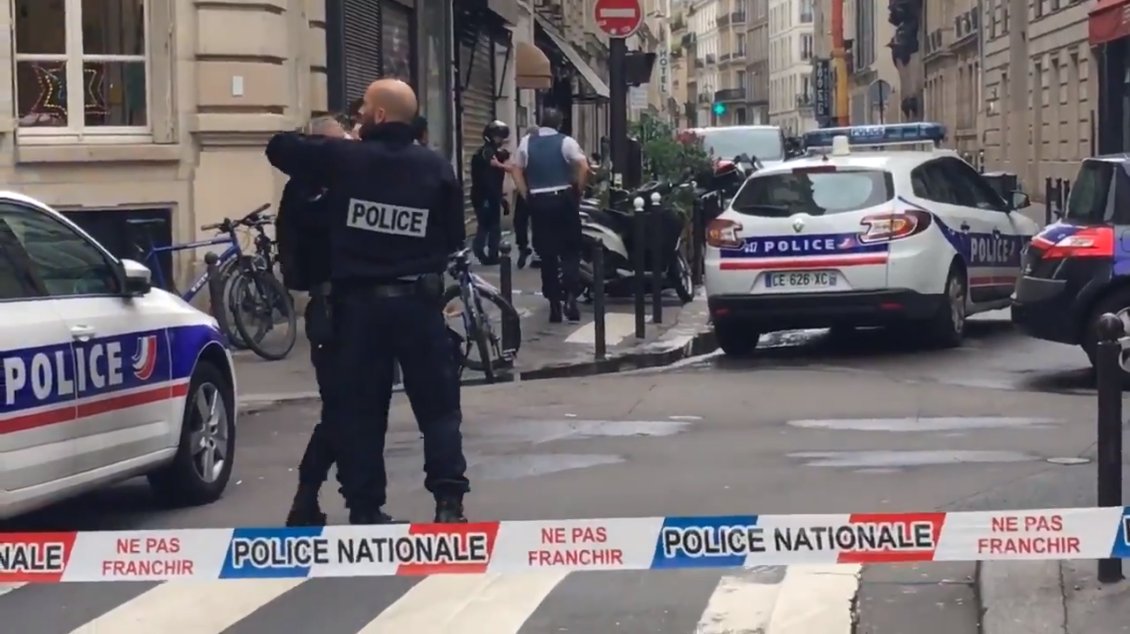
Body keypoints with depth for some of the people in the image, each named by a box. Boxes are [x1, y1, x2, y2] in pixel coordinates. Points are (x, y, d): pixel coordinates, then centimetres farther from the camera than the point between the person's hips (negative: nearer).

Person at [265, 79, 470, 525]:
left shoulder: (344, 158, -6)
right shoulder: (436, 168, 0)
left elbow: (279, 148, 6)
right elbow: (455, 238, 5)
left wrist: (327, 143, 21)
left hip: (359, 302, -1)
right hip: (418, 300, 1)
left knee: (358, 409, 7)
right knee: (438, 404, 8)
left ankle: (365, 508, 7)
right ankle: (449, 500, -2)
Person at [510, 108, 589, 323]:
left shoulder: (526, 143, 6)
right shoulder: (566, 142, -2)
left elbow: (517, 171, 5)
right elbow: (584, 167, -12)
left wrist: (526, 195, 9)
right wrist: (578, 190, -1)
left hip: (538, 201, 2)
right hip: (563, 199, -2)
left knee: (547, 255, 7)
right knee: (570, 251, 7)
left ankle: (554, 304, 6)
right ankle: (570, 295, -12)